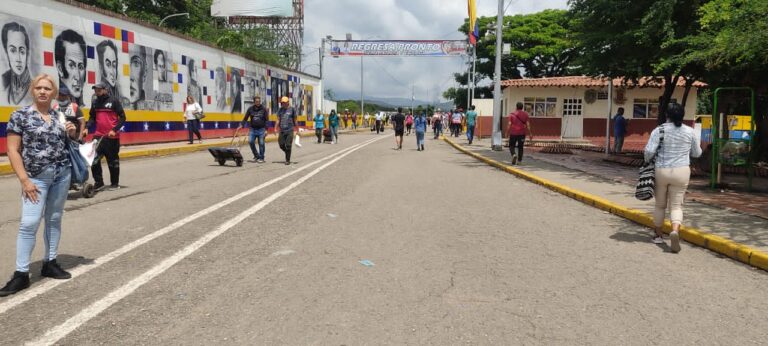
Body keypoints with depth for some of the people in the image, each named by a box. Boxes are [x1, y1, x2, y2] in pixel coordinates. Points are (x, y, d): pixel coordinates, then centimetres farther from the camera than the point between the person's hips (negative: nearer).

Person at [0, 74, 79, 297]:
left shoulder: (60, 116, 8)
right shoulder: (20, 116, -4)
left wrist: (72, 134, -2)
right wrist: (24, 180, -14)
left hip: (62, 174, 4)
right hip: (37, 177, -4)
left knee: (54, 219, 11)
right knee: (29, 223, -9)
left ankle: (50, 263, 22)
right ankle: (21, 274, -3)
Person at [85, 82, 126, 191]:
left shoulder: (113, 100, -5)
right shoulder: (95, 102, 11)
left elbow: (122, 117, -6)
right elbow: (92, 117, 19)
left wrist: (114, 130, -15)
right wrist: (87, 128, 2)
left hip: (112, 136, -4)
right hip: (98, 136, 5)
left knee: (113, 161, 6)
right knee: (94, 159, -2)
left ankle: (115, 183, 17)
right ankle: (98, 182, 11)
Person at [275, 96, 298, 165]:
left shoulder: (292, 109, 1)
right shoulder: (280, 110, 10)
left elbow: (295, 120, 5)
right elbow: (278, 120, 8)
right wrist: (276, 129, -5)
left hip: (290, 130, -3)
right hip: (282, 130, 4)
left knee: (288, 146, -5)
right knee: (281, 145, 3)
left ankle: (288, 160, 3)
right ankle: (287, 153, 31)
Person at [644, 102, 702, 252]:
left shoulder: (659, 130, -7)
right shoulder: (690, 131, 0)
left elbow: (649, 151, -14)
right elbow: (697, 153, 11)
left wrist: (648, 160, 7)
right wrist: (698, 143, 32)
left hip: (661, 171, 0)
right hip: (681, 172, 0)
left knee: (660, 204, 15)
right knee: (676, 205, 3)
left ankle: (657, 235, 23)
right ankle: (675, 230, -24)